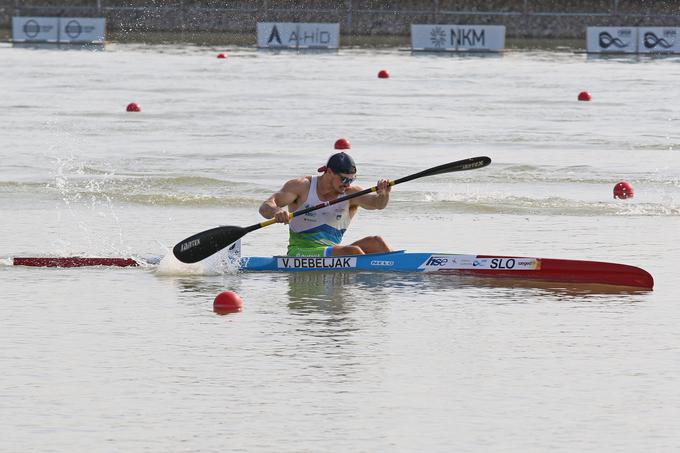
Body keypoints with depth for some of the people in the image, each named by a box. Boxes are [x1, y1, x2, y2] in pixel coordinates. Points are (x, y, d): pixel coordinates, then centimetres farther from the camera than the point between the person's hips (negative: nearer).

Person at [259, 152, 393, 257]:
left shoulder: (350, 193, 3)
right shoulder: (303, 186, -5)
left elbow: (377, 203, -14)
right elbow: (265, 208, -12)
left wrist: (383, 194, -39)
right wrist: (276, 211, -37)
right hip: (300, 251, -5)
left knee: (375, 242, -18)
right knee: (353, 251, -29)